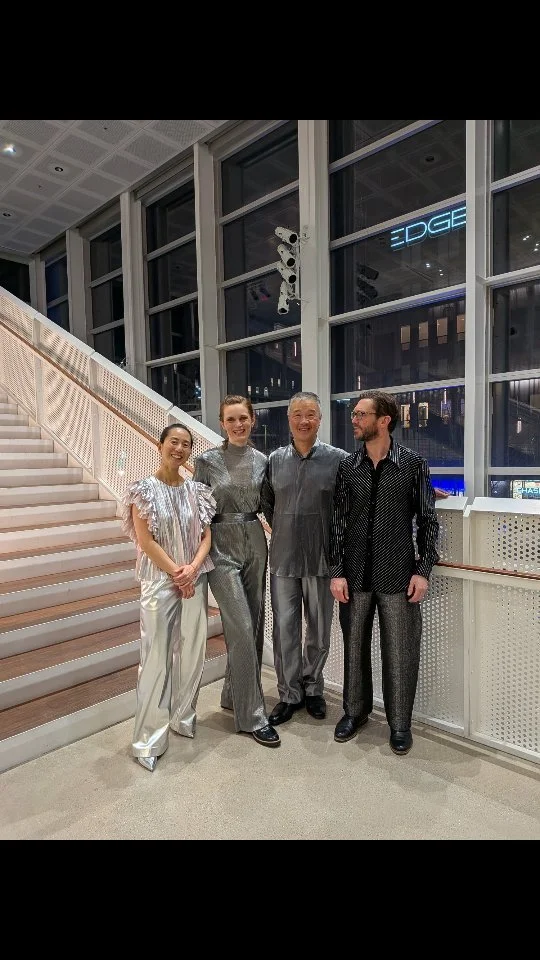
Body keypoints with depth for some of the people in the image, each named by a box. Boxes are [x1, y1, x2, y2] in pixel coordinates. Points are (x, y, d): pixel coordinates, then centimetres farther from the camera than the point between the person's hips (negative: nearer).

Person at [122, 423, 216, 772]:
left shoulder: (196, 490, 5)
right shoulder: (144, 489, -6)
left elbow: (206, 535, 5)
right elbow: (145, 540, -11)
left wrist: (192, 569, -11)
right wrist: (176, 573, -12)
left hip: (195, 580, 4)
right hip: (160, 581, -4)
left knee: (192, 652, 11)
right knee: (157, 657, 1)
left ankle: (183, 717, 31)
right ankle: (150, 737, 15)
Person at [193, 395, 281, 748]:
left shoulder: (262, 460, 5)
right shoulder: (207, 461, -6)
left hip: (255, 543, 5)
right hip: (222, 546, -5)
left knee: (253, 627, 12)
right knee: (242, 630, -5)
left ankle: (234, 695, 33)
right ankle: (252, 716, 9)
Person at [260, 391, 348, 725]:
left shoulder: (338, 459, -6)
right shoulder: (275, 460, 4)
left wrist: (332, 538, 0)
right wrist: (283, 532, 11)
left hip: (321, 559, -2)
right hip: (283, 559, 2)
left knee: (319, 630, 12)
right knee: (284, 629, 9)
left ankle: (312, 688, 34)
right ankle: (290, 694, 26)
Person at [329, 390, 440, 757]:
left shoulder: (413, 463, -4)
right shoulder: (347, 466, 2)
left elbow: (428, 520, 0)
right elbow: (338, 521, 3)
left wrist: (424, 569, -5)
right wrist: (337, 571, -1)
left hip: (398, 574, -2)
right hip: (355, 574, 2)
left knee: (400, 651, 8)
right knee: (355, 645, 15)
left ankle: (400, 722, 28)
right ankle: (356, 710, 35)